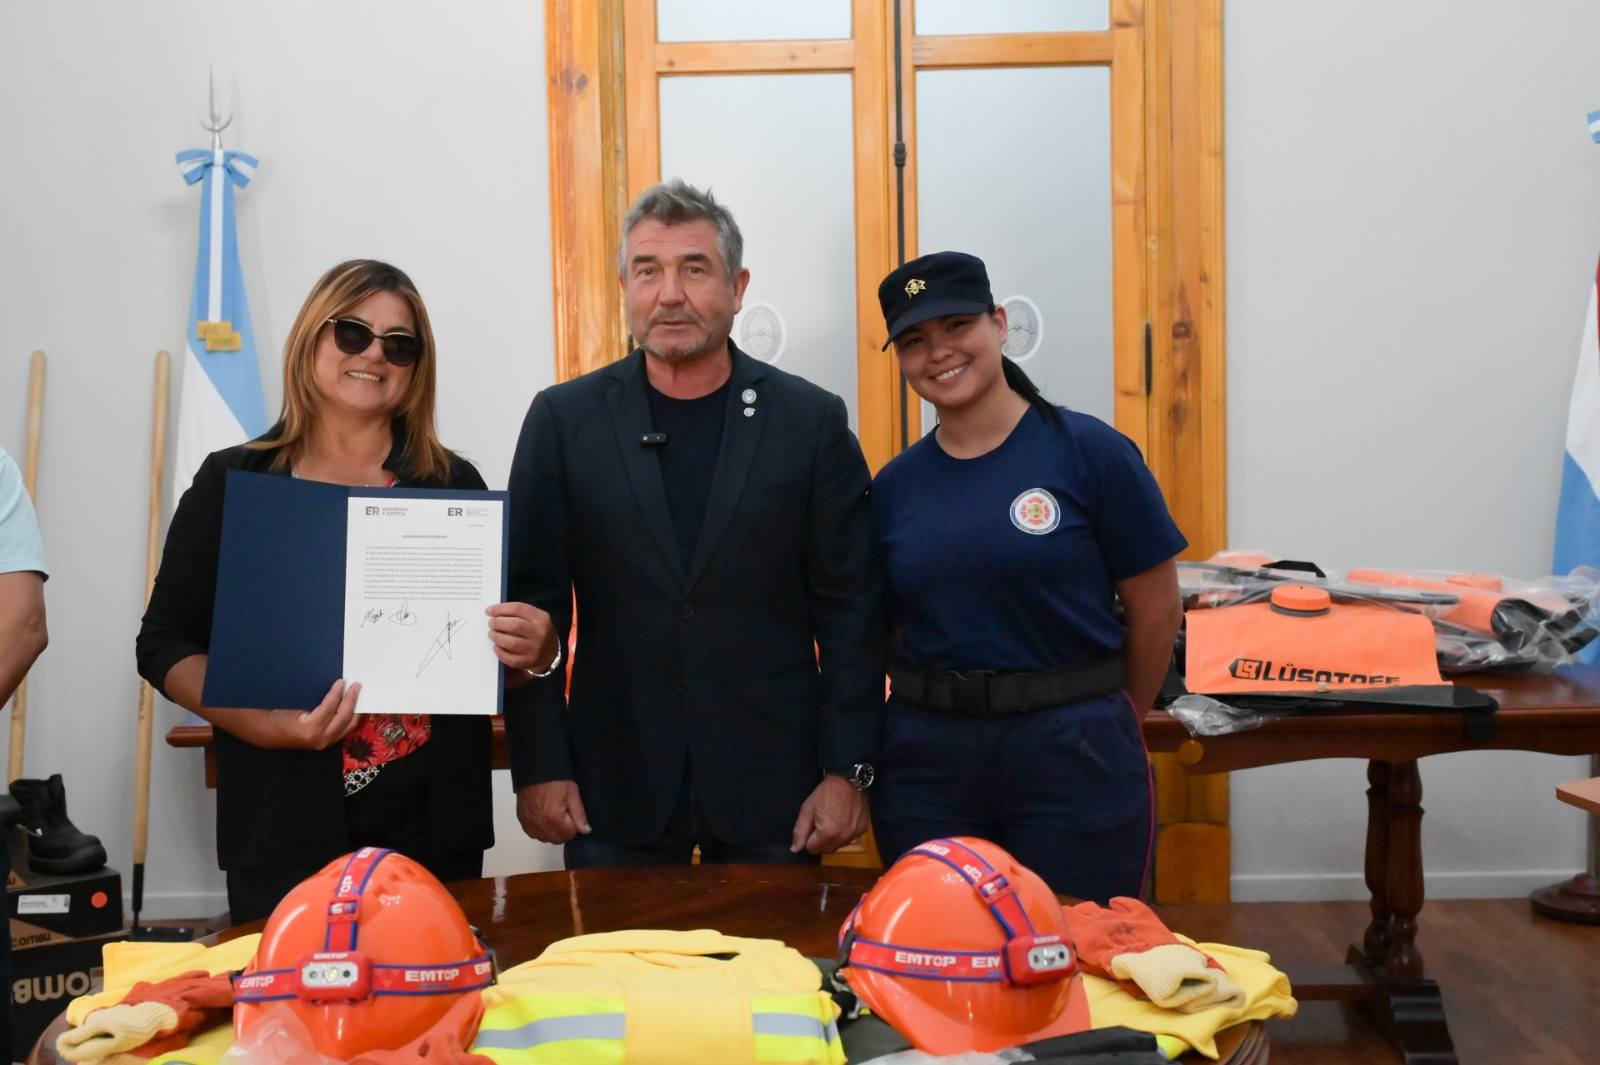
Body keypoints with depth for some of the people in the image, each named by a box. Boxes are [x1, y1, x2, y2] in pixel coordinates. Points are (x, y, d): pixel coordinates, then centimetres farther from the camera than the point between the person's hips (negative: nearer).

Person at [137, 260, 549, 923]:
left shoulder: (455, 484, 6)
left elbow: (507, 636, 12)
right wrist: (262, 723, -14)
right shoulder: (232, 482, 3)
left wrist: (527, 649, -11)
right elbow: (165, 644, 3)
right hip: (286, 825, -1)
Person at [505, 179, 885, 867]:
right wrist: (538, 766, -3)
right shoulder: (564, 419, 2)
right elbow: (533, 603, 2)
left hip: (773, 785, 0)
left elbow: (850, 610, 0)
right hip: (614, 787, 1)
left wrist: (846, 770, -4)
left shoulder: (813, 421, 0)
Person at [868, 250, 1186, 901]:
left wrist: (1106, 725, 9)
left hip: (1071, 755, -3)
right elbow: (883, 629, 10)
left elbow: (1156, 611, -1)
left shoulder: (1090, 452, -6)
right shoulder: (895, 484, 4)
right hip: (926, 758, 3)